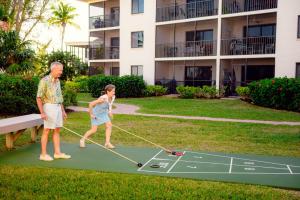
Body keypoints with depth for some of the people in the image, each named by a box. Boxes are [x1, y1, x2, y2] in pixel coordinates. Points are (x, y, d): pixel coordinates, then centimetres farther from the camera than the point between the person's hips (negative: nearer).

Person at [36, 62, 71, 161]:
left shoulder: (57, 81, 13)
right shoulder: (44, 80, -12)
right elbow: (39, 98, -14)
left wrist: (63, 111, 17)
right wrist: (42, 112, -21)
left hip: (58, 108, 8)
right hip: (49, 107, -8)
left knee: (57, 130, 8)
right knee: (47, 131, -3)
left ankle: (57, 153, 14)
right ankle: (43, 154, 6)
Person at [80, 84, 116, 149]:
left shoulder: (113, 97, -13)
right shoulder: (103, 98, -36)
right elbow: (91, 104, -33)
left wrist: (110, 111, 5)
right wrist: (91, 114, -24)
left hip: (103, 113, 6)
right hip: (96, 114, -6)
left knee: (109, 125, -10)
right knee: (94, 130, -3)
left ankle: (107, 143, -4)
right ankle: (82, 139, 20)